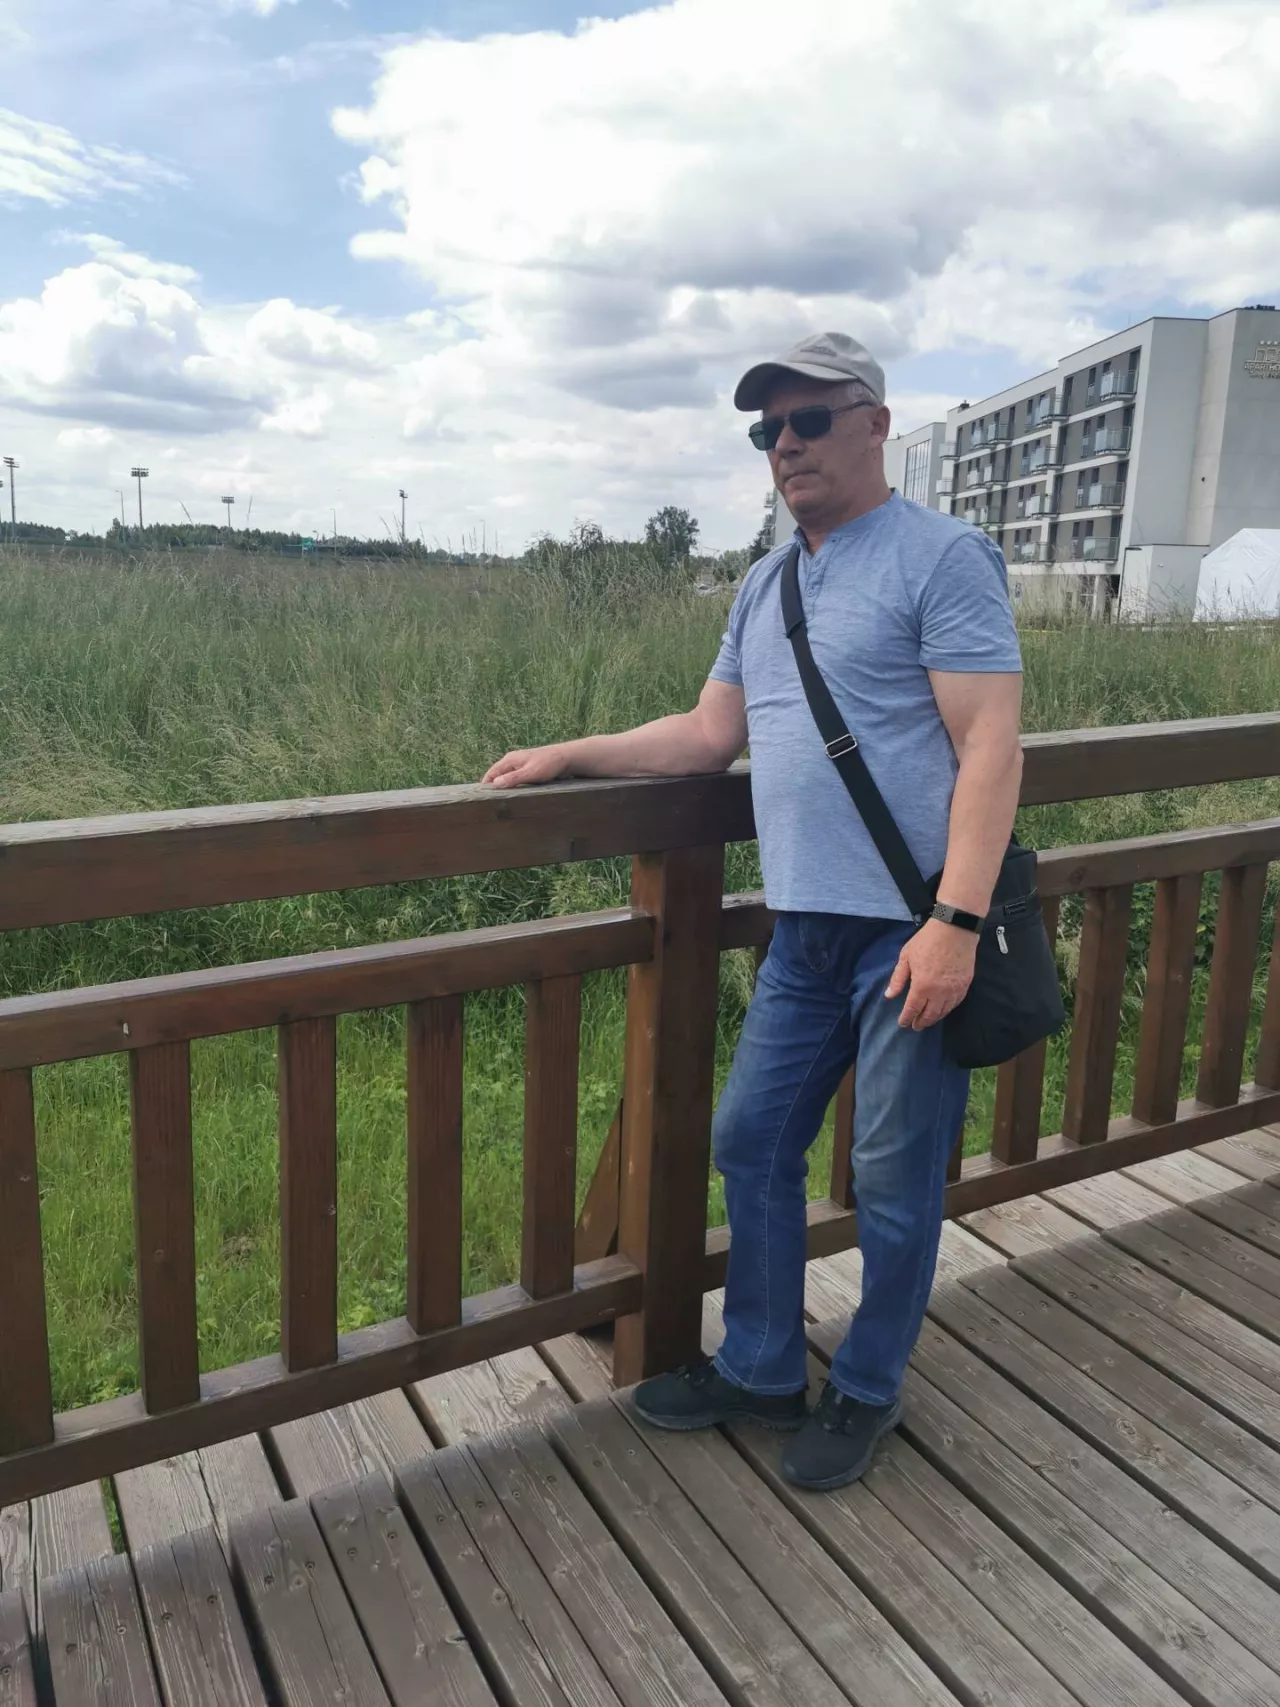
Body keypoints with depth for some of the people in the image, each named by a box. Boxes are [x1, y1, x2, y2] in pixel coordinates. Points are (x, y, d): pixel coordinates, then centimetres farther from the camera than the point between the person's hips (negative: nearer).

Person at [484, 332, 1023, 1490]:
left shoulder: (944, 557, -8)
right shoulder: (766, 590, 15)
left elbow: (992, 746, -15)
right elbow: (710, 735, 19)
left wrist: (956, 921, -22)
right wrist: (568, 757, 12)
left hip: (919, 931, -7)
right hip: (806, 929, 8)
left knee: (895, 1183, 6)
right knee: (752, 1146, 14)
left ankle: (867, 1392, 29)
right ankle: (760, 1371, 33)